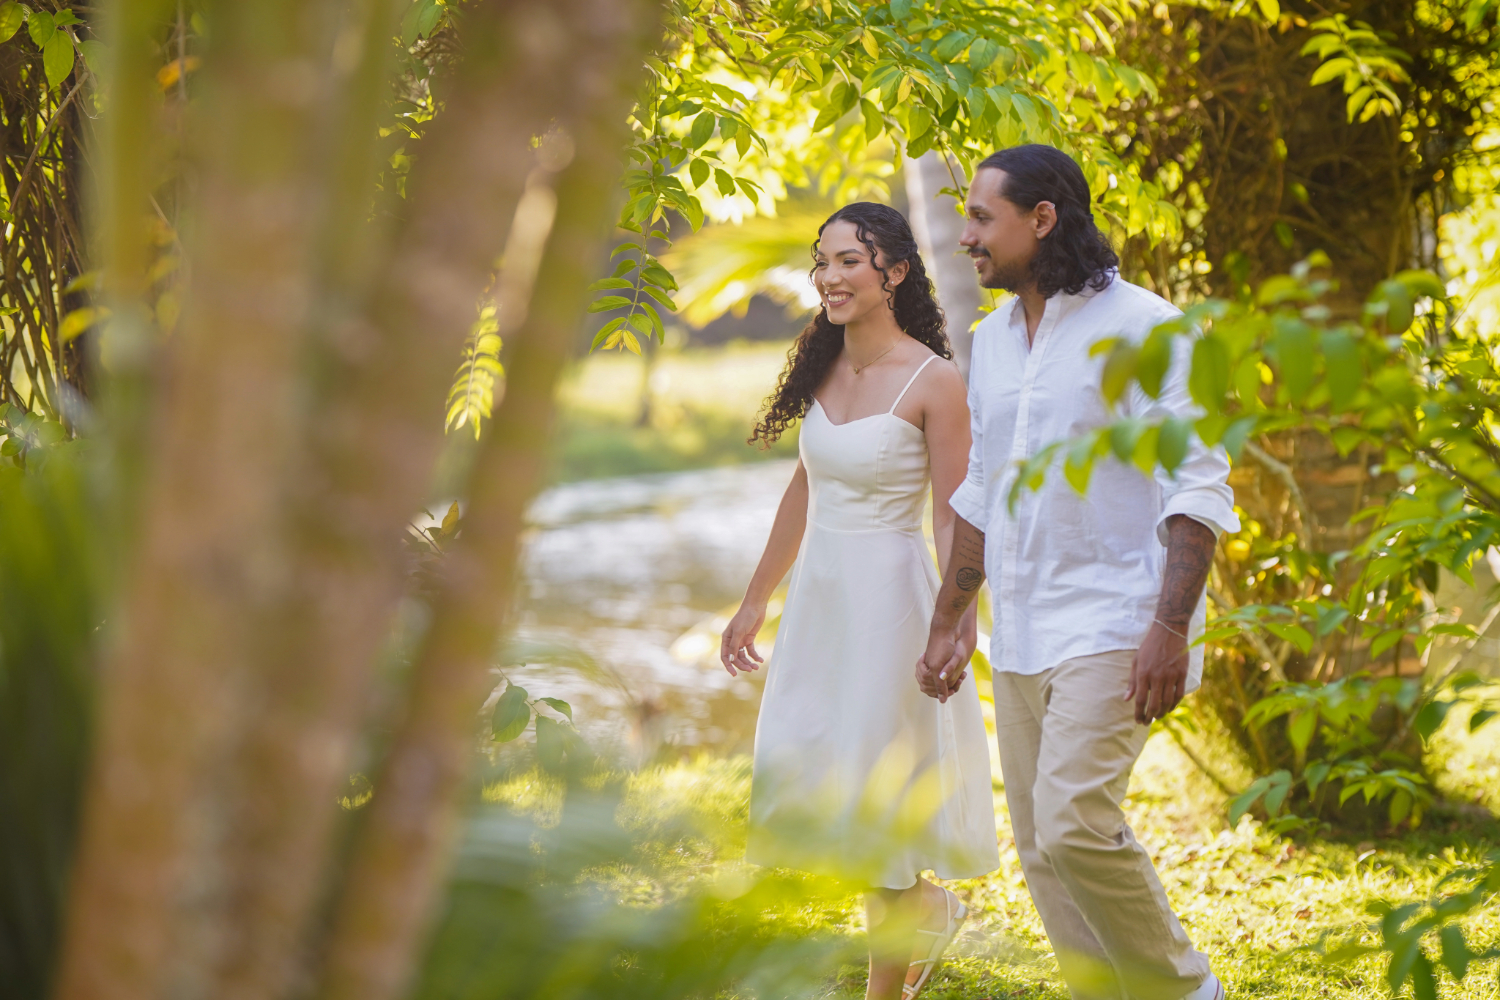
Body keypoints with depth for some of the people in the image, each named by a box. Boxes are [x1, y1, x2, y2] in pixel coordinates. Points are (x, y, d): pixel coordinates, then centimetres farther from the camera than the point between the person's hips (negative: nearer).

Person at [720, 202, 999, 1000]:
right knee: (811, 780, 10)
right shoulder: (825, 370, 6)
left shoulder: (931, 381, -13)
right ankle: (931, 911, 32)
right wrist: (754, 601, 21)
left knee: (880, 788, 0)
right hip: (819, 596, 7)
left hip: (890, 596, -7)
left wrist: (959, 623, -25)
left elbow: (952, 521, -14)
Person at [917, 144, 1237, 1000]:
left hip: (1113, 625, -8)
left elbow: (1201, 487, -13)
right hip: (1021, 634, 8)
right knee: (1043, 847, 6)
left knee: (1074, 819, -19)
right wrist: (948, 625, 23)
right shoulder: (992, 340, 13)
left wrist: (1171, 626, -21)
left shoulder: (1142, 327, -9)